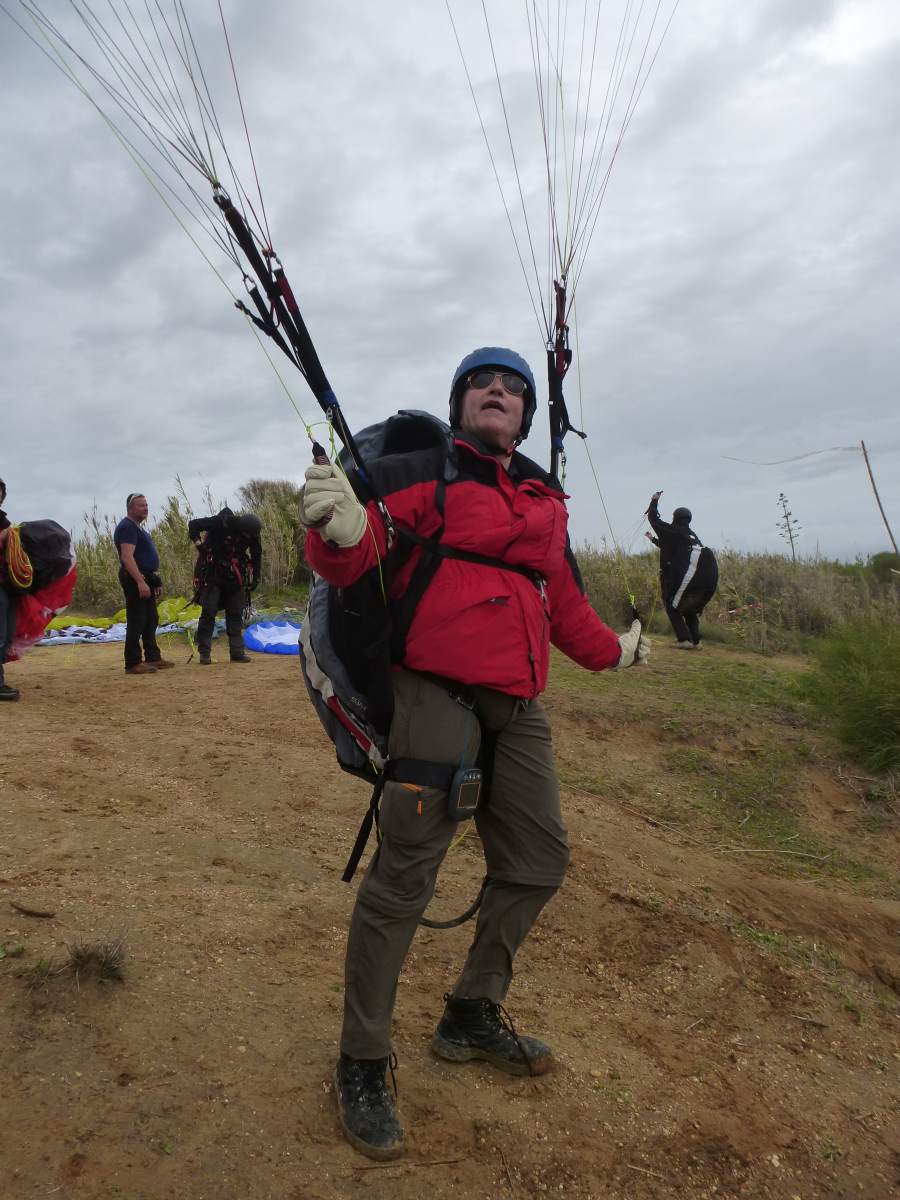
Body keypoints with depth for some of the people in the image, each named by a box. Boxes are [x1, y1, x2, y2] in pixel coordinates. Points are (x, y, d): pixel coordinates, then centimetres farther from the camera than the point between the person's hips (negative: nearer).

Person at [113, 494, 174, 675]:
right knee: (136, 621, -9)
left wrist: (156, 582, 23)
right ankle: (133, 663, -6)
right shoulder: (127, 527, -13)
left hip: (145, 579, 11)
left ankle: (153, 657, 24)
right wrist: (140, 582, -31)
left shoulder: (138, 528, 19)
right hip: (135, 580, -11)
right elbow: (127, 557, -24)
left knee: (151, 620, 15)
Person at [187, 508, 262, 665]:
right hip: (213, 574, -4)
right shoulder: (222, 523, -19)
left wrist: (254, 579, 8)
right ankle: (204, 652, -1)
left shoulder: (252, 534, -6)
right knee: (209, 612, -6)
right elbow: (193, 524, -9)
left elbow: (257, 555, 11)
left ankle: (237, 651, 8)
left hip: (235, 578, 4)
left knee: (235, 614, 4)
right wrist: (199, 544, -21)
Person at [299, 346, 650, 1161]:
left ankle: (472, 1017, 36)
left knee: (538, 861, 14)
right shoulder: (419, 473, 2)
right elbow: (360, 556, -12)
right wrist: (341, 529, -34)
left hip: (517, 708, 7)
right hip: (436, 692, -7)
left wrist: (611, 649, 38)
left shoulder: (545, 500, 20)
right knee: (404, 875, -6)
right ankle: (362, 1066, 14)